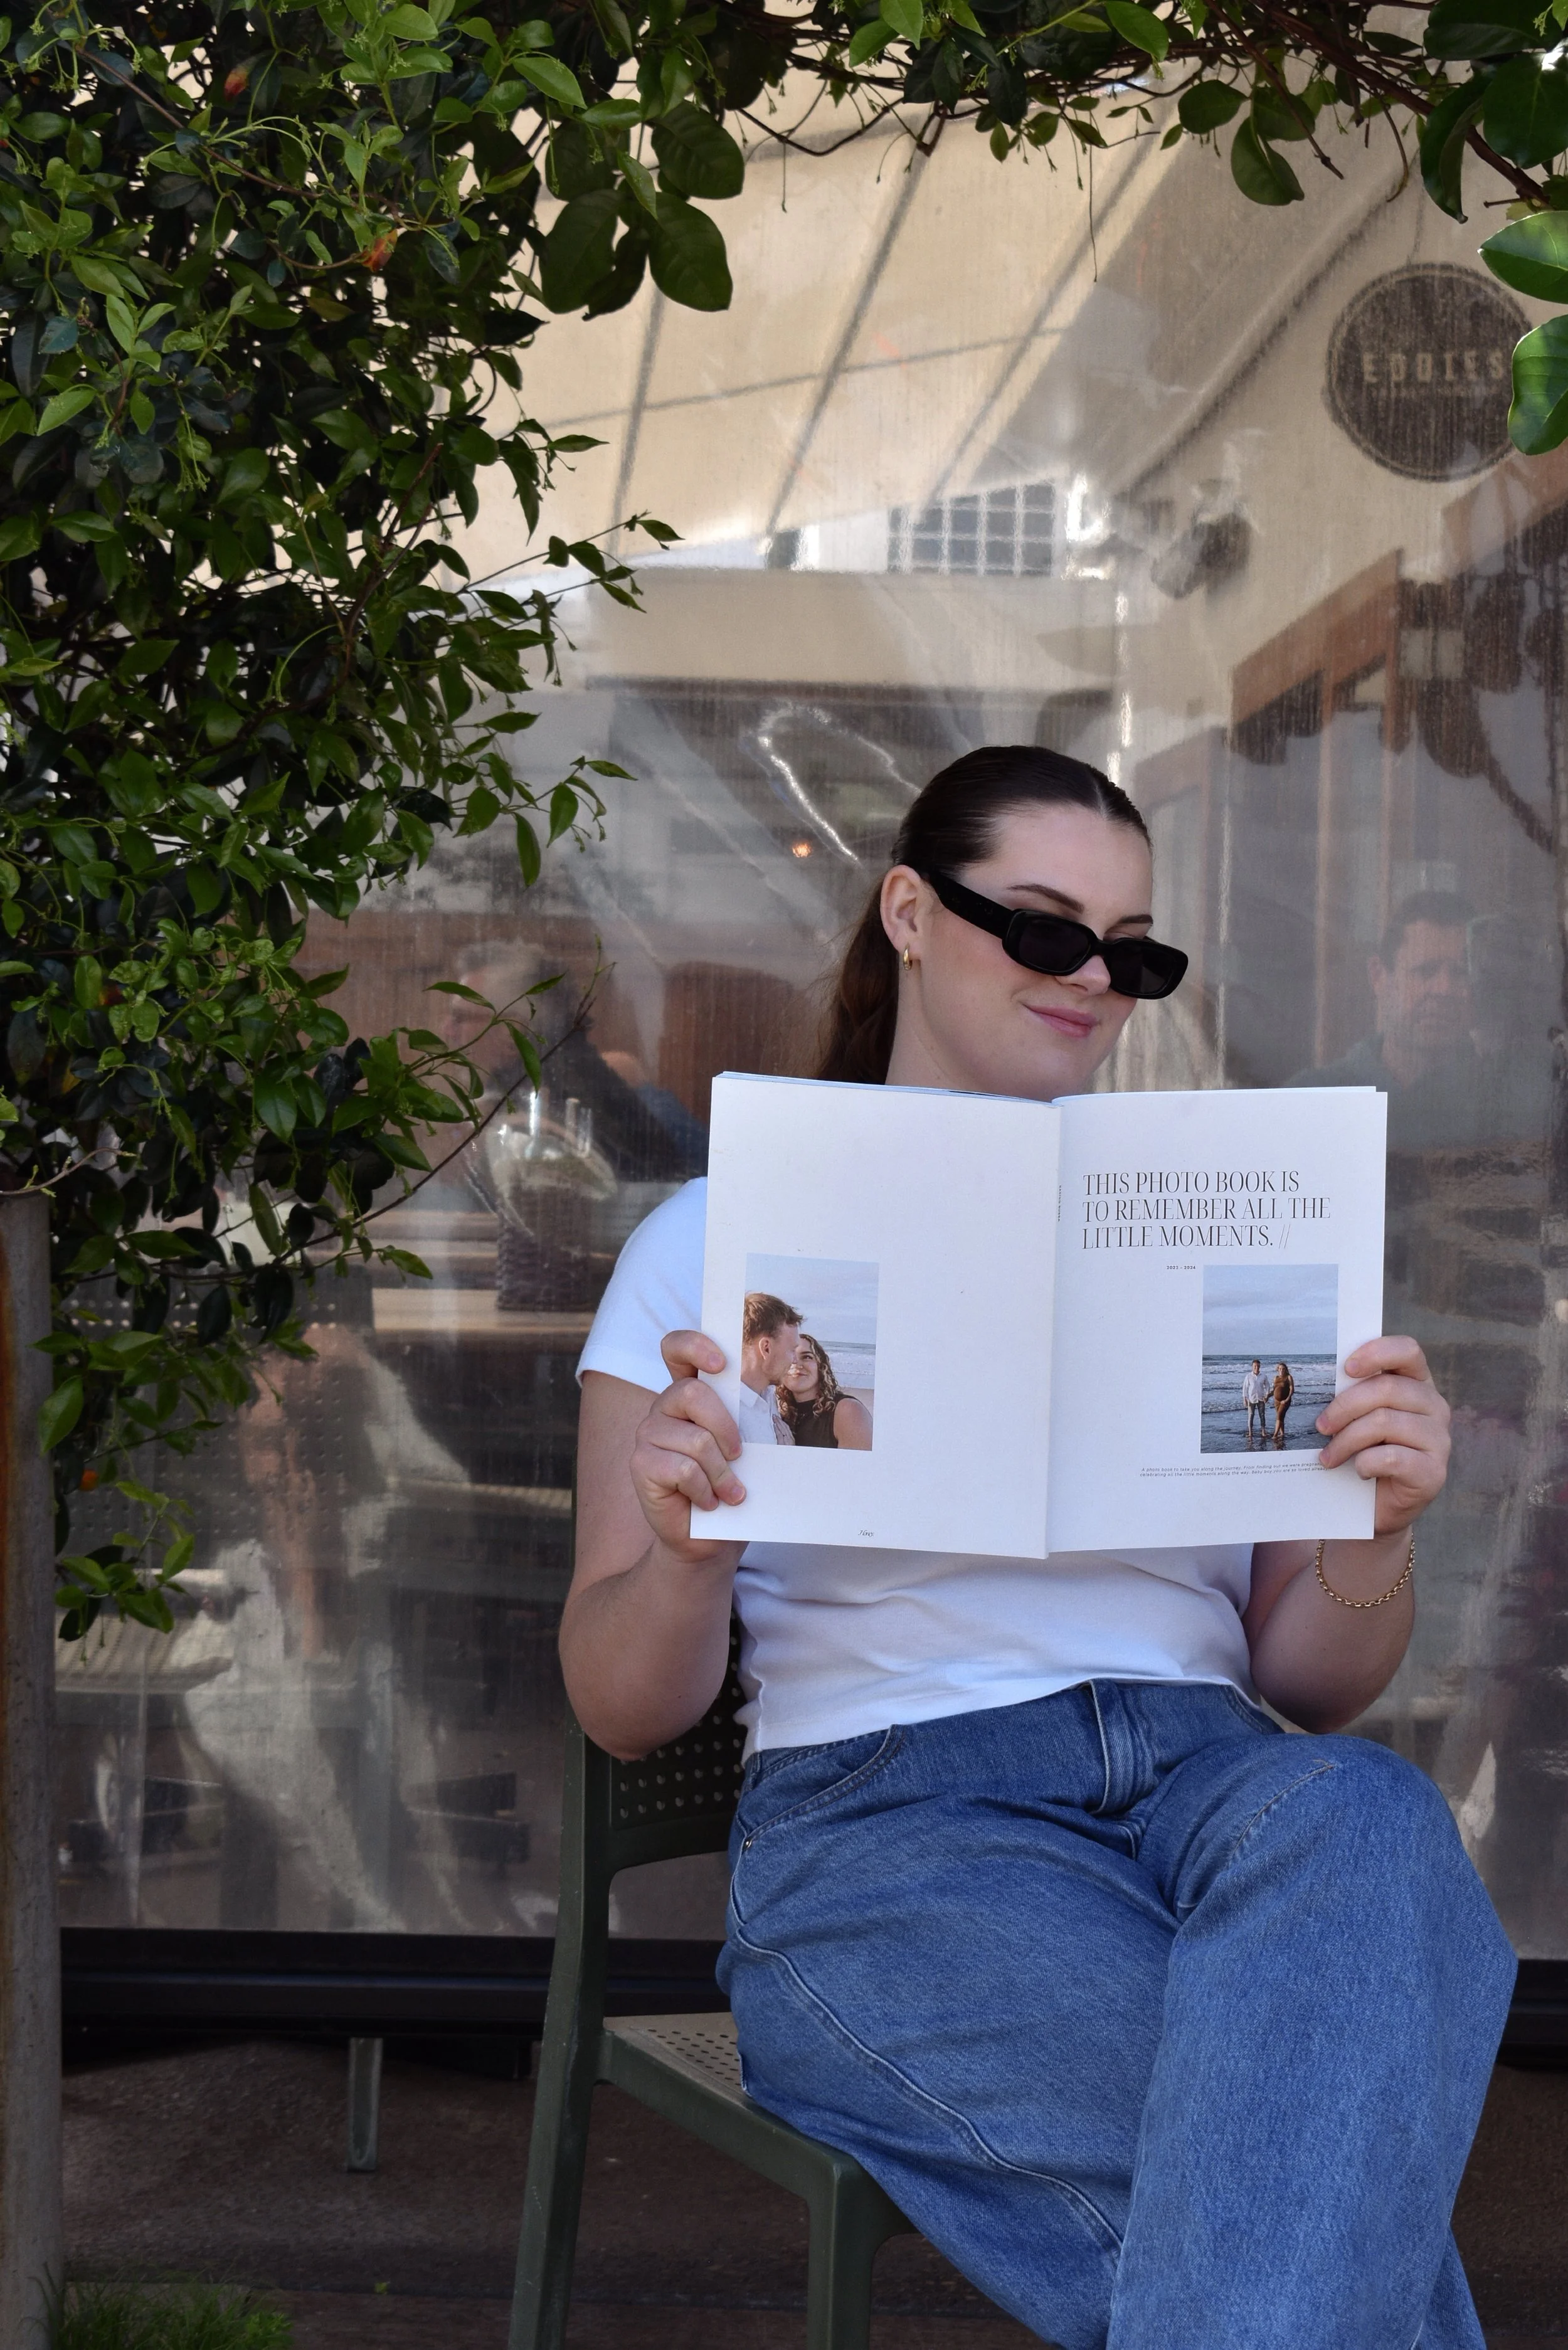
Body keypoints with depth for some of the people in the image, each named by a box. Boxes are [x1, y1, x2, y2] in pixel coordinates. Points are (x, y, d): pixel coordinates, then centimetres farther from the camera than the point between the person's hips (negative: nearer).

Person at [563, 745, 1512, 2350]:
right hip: (890, 1815, -4)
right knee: (1328, 2163, -34)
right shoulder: (717, 1242, 12)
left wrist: (1377, 1528, -6)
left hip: (1220, 1778, 4)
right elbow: (622, 1709, 8)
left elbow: (1315, 1686, 17)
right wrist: (687, 1551, -15)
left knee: (1358, 1810, -36)